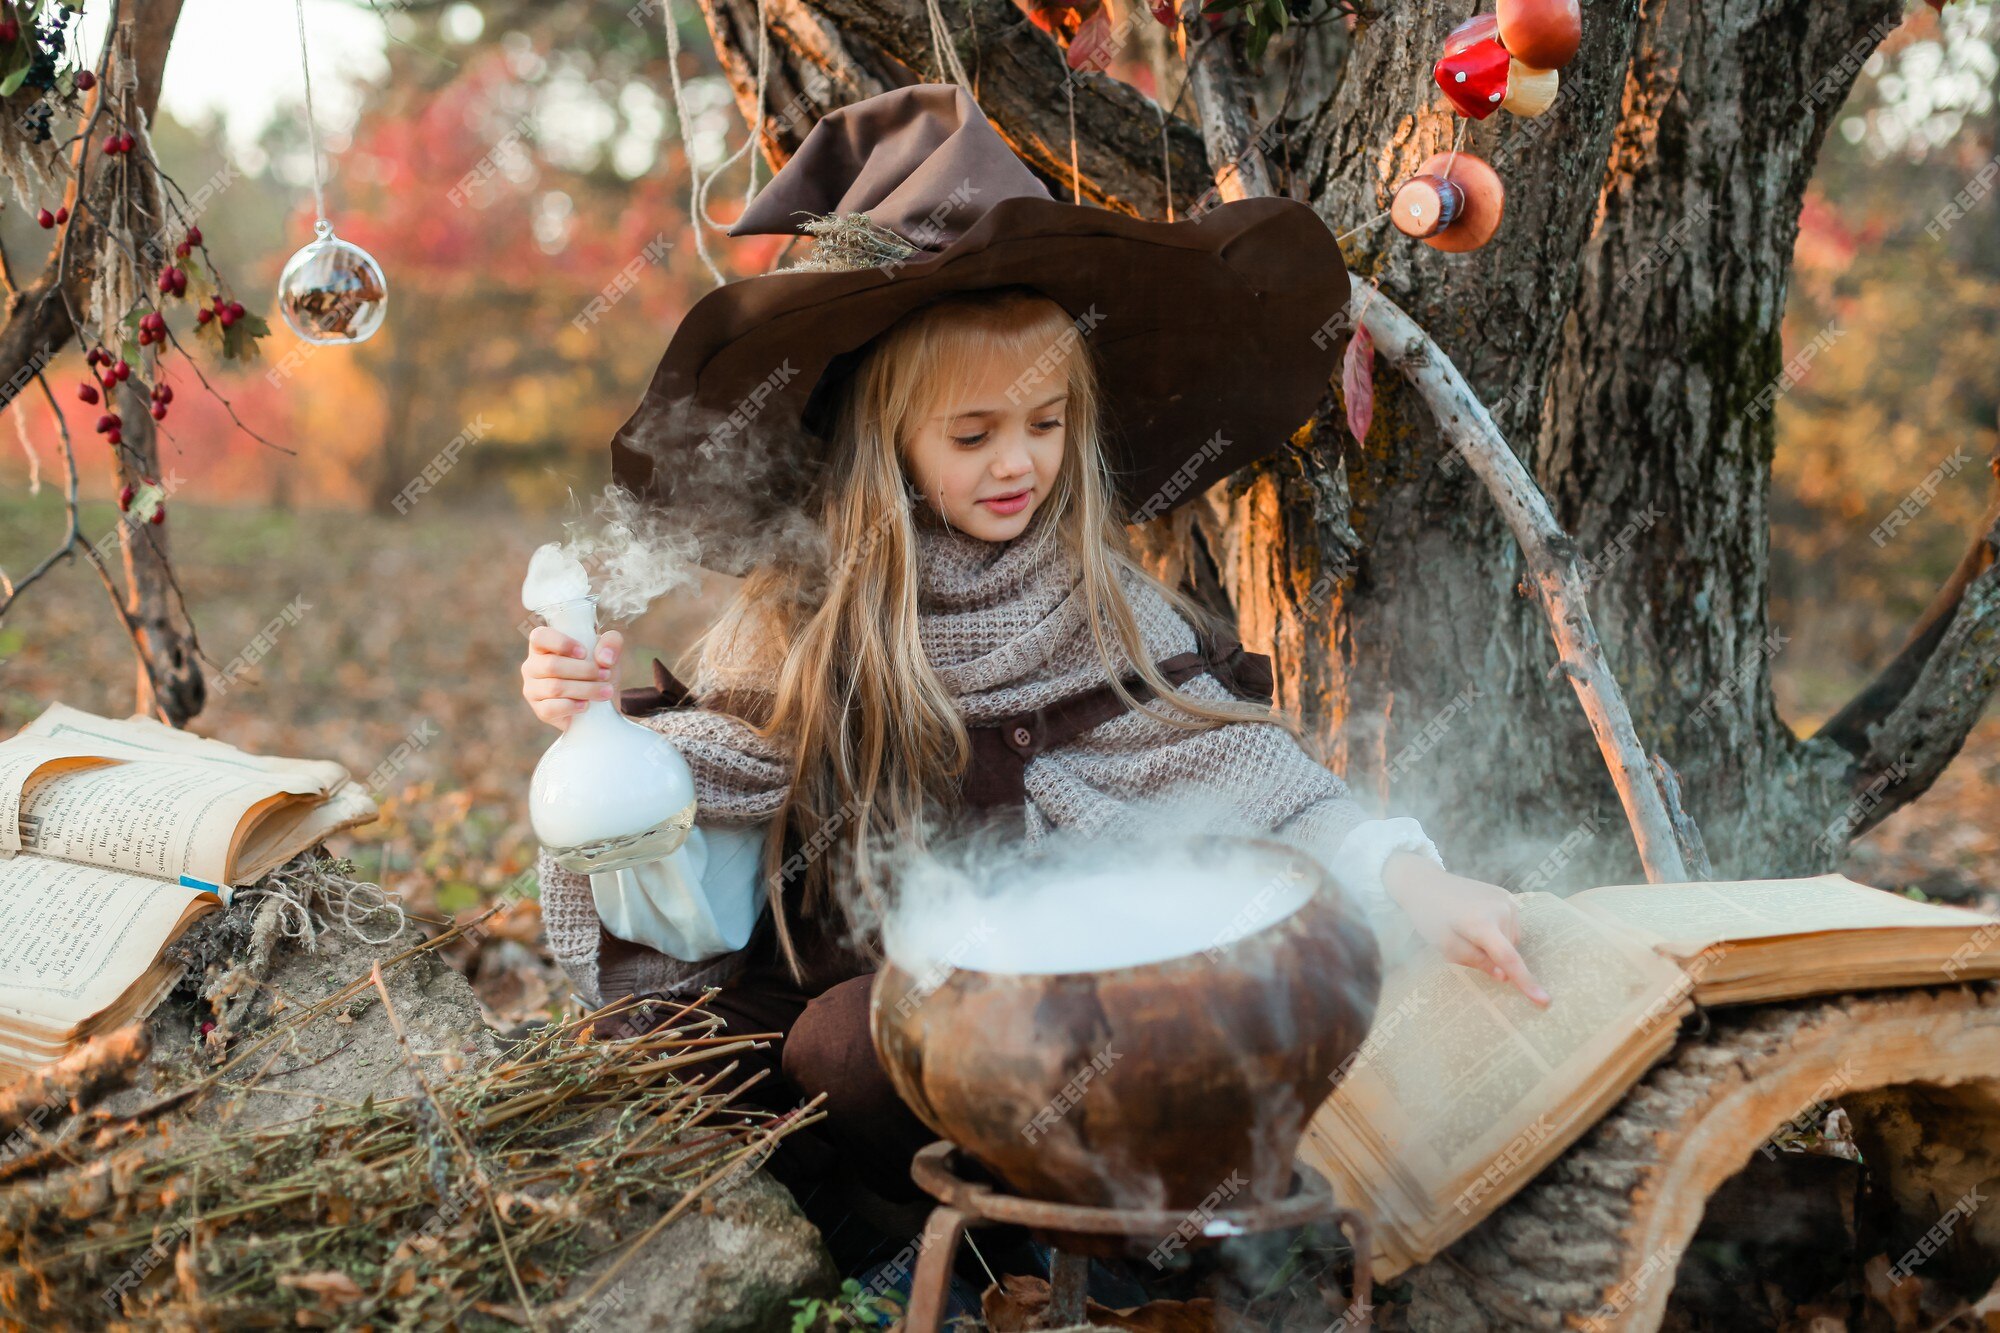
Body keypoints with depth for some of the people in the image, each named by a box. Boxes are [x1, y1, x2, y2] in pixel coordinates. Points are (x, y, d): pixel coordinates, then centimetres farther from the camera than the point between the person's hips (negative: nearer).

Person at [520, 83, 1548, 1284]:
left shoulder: (1104, 600, 3)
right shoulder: (798, 633, -2)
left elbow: (1251, 780, -3)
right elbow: (697, 906, -4)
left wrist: (1410, 881, -19)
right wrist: (604, 736, -21)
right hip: (884, 1000, -2)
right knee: (866, 1038, -34)